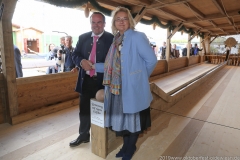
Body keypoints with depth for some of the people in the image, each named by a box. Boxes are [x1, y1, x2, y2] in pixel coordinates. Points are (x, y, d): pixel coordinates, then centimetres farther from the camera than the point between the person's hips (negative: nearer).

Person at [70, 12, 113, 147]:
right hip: (86, 80, 4)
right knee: (84, 109, 15)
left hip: (103, 80, -3)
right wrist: (82, 61, -15)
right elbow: (75, 55, 8)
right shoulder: (83, 37, 7)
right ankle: (83, 135, 37)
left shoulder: (112, 39, -6)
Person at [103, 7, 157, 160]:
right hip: (118, 88, 7)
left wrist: (140, 76, -3)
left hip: (134, 87, -7)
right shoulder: (116, 40, 11)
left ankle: (131, 147, 34)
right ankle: (126, 145, 39)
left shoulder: (138, 37, -11)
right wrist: (111, 81, 8)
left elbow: (151, 60, -13)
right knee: (122, 117, 18)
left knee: (133, 119, 11)